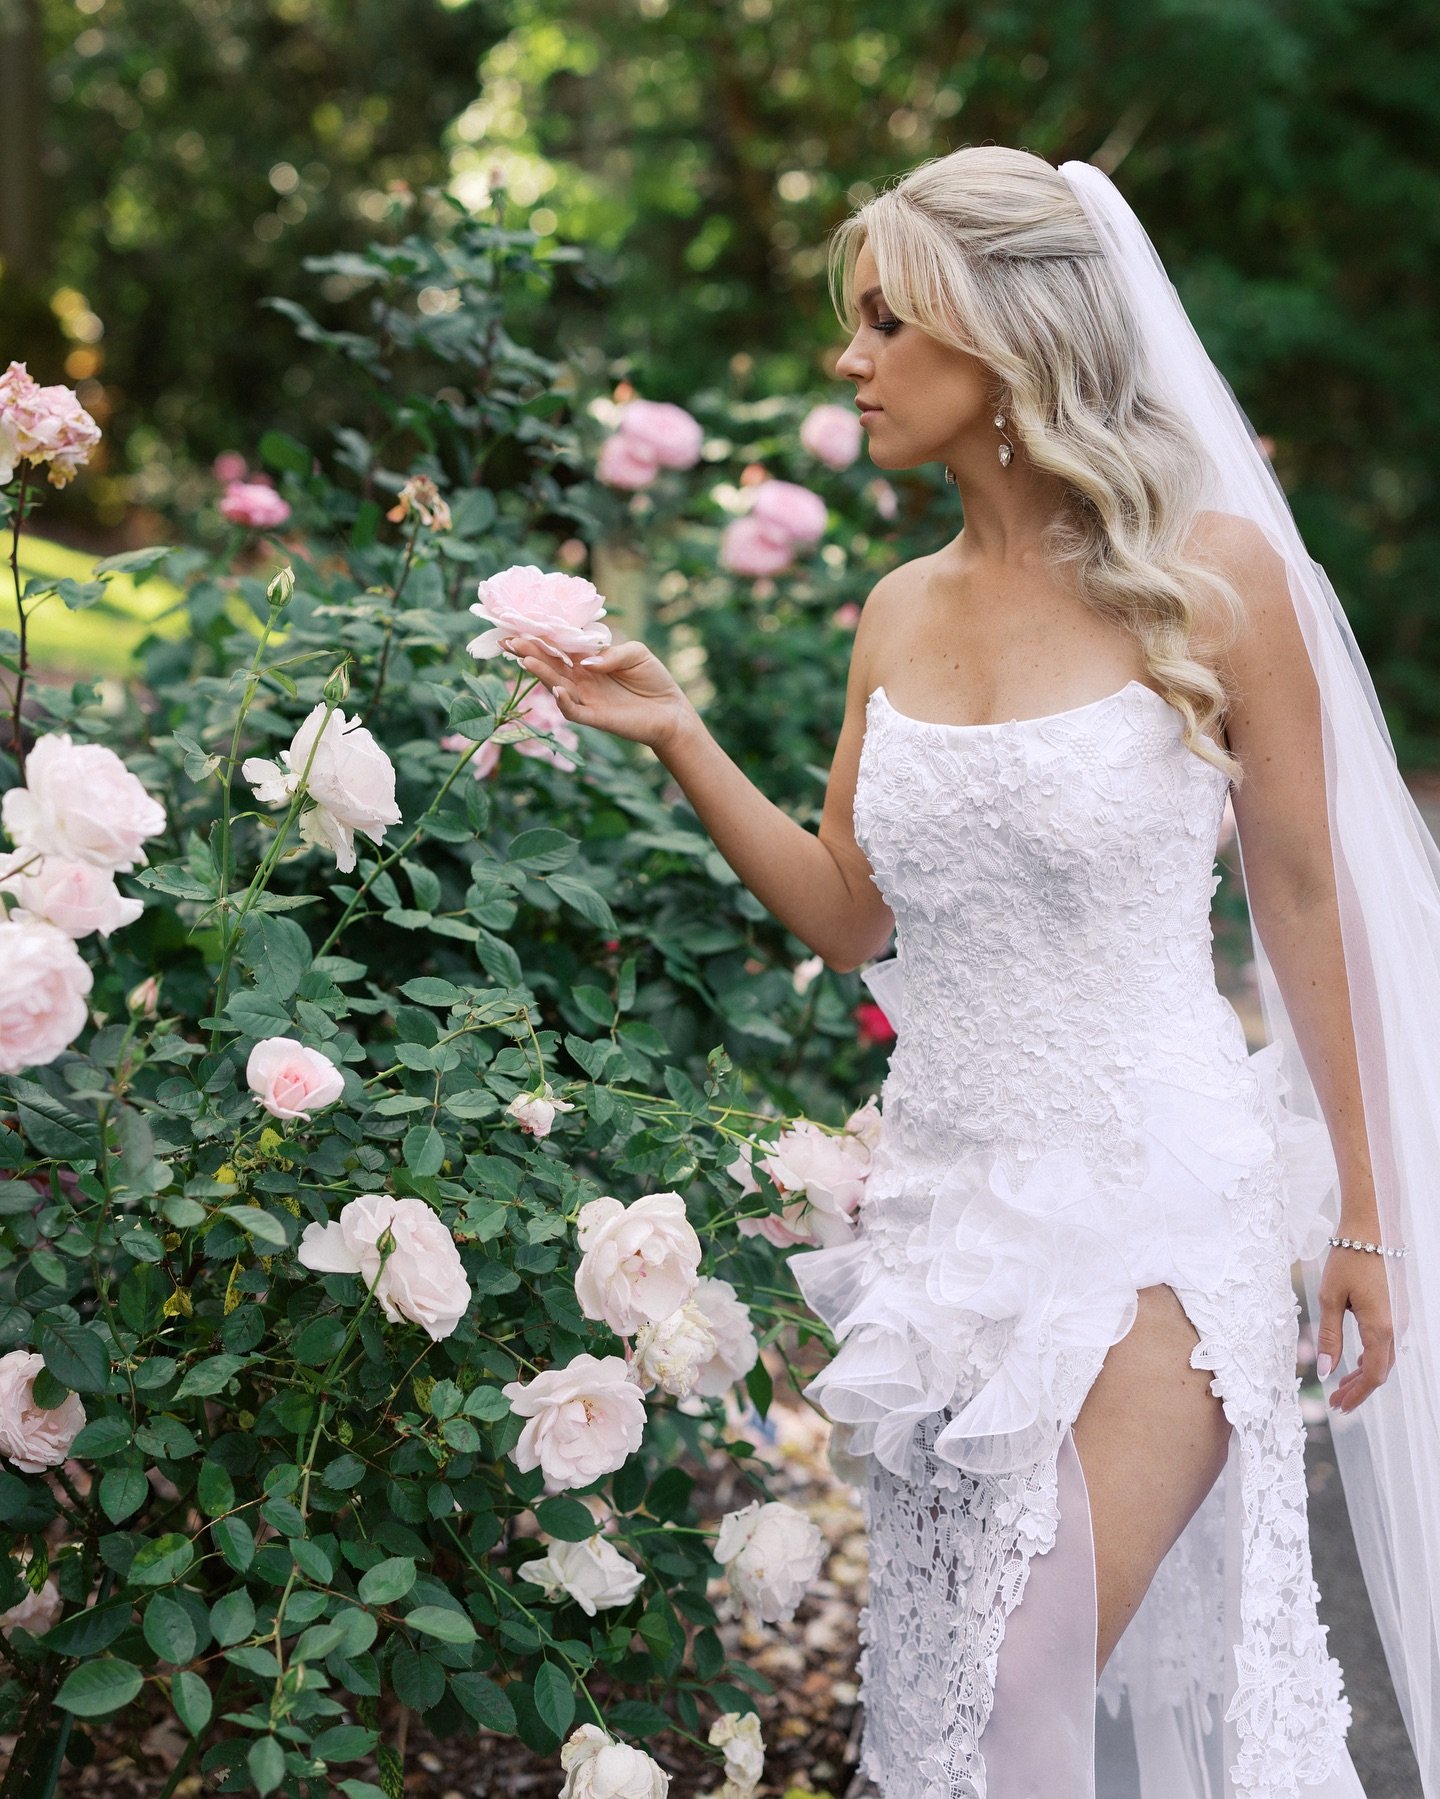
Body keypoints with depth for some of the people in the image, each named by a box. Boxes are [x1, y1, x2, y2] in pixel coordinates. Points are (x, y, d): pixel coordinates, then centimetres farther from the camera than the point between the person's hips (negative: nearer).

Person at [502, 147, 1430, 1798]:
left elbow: (1302, 899, -3)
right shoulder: (901, 612, 7)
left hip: (1153, 1195, -5)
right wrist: (675, 738, -1)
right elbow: (852, 918, 9)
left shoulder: (1209, 574, -7)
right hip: (947, 1189, 5)